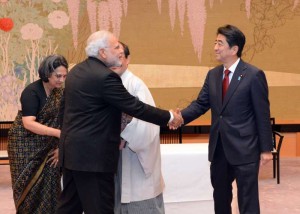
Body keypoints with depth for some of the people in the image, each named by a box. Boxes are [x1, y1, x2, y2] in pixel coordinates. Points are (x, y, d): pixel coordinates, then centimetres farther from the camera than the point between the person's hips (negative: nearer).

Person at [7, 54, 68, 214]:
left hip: (48, 146, 6)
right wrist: (58, 133, -36)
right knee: (30, 186, 3)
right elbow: (28, 123, -28)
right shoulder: (31, 92, -18)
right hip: (26, 145, -5)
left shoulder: (60, 92, 1)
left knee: (49, 186, 5)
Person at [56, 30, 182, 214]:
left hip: (73, 150, 10)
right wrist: (169, 116, -6)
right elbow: (135, 107, -17)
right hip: (93, 154, -10)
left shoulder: (76, 71, 10)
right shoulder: (105, 76, -18)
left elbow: (65, 106, 19)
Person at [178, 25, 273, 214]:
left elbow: (263, 115, -9)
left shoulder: (254, 75, -10)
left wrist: (266, 149, -9)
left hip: (245, 149, -6)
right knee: (220, 197, 18)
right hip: (219, 148, 6)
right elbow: (200, 104, 6)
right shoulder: (213, 75, 8)